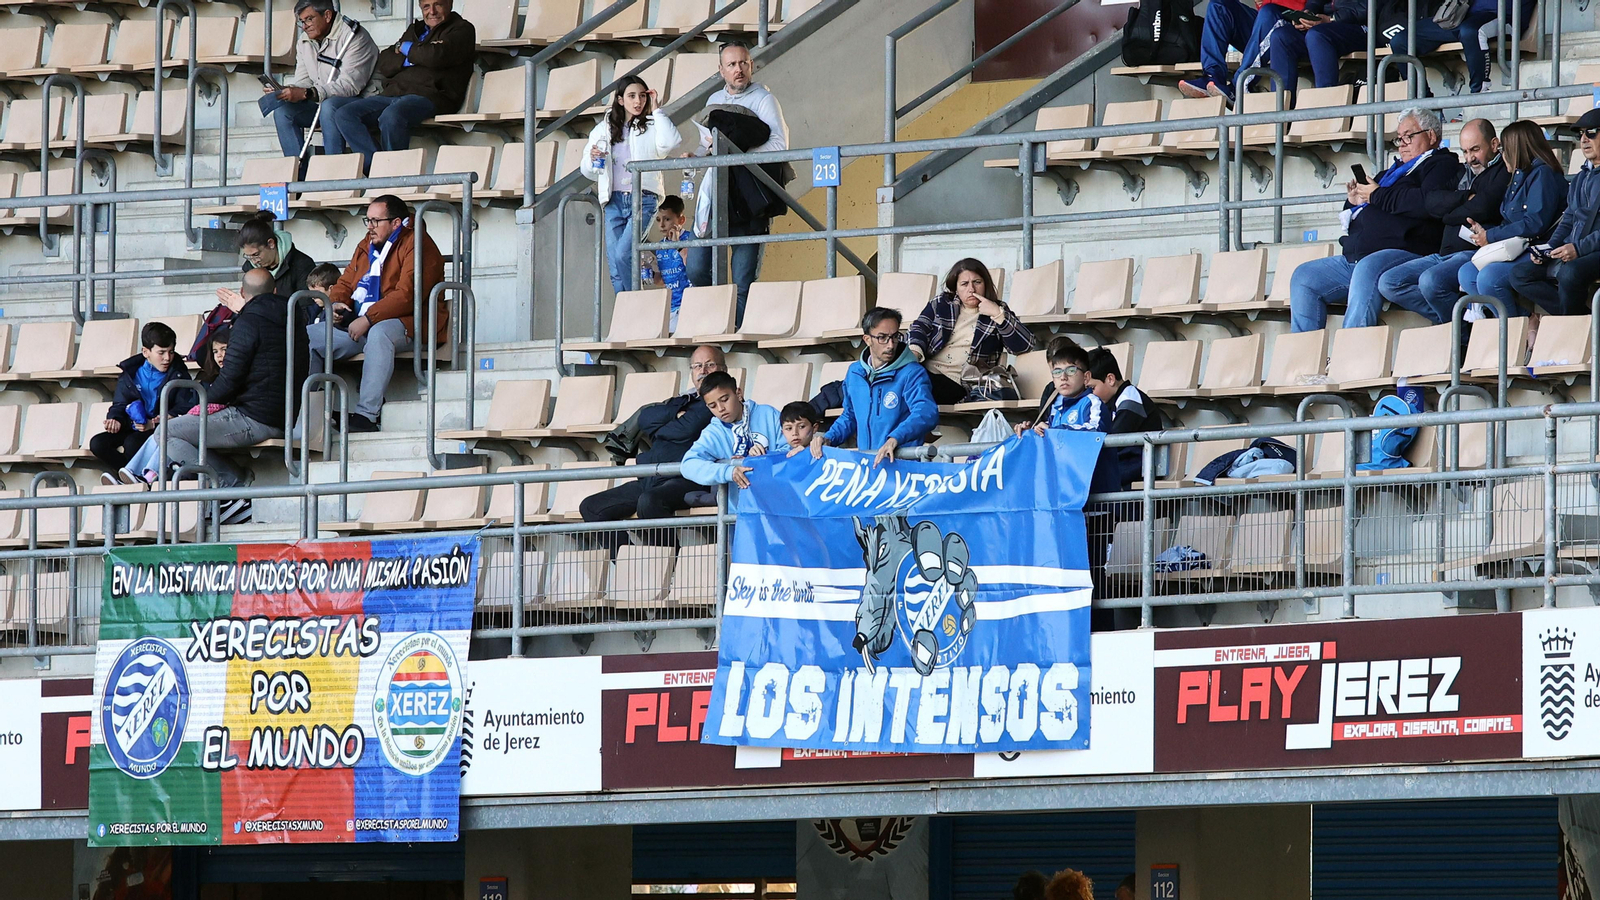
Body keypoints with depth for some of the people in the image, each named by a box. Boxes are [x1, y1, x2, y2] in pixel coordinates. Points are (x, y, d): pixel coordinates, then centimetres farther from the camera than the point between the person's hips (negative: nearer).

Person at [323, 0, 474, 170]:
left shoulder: (462, 29, 9)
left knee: (391, 115, -40)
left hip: (428, 95, -7)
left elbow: (437, 56, -11)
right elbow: (383, 64, 18)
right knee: (331, 108, -11)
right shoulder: (414, 30, 28)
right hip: (391, 95, 7)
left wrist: (405, 48, 6)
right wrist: (410, 59, -2)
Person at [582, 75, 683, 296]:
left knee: (623, 255, -21)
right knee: (615, 267, -3)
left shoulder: (651, 126, 4)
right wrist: (592, 159, -5)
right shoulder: (603, 129, 14)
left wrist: (655, 110, -8)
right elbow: (587, 172, 19)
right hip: (614, 201, 4)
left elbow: (670, 141, -18)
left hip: (643, 200, -4)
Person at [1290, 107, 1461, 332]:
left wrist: (1378, 196, -6)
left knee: (1367, 268, -39)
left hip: (1404, 252, -10)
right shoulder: (1392, 172, 32)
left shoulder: (1441, 166, 6)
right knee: (1304, 276, 3)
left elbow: (1427, 203, -17)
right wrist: (1353, 201, 13)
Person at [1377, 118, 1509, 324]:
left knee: (1430, 280, -35)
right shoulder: (1463, 173, 23)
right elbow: (1430, 201, 8)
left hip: (1475, 253, -9)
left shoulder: (1504, 172, -1)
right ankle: (1450, 316, -14)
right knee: (1387, 283, -6)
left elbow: (1482, 209, -16)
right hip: (1445, 253, 9)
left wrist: (1448, 215, 2)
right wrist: (1466, 198, -6)